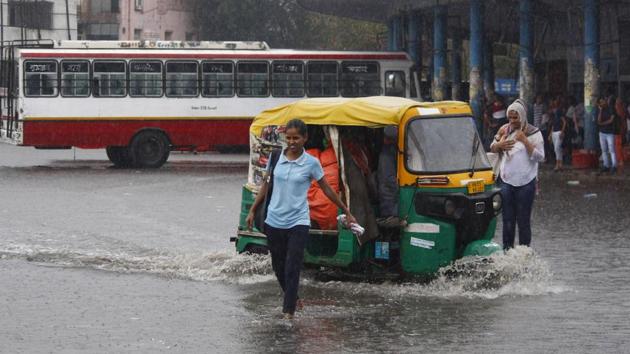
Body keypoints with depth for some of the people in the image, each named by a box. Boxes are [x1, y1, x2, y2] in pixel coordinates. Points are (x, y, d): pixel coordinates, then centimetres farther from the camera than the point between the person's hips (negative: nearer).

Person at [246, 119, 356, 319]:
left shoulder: (311, 163, -4)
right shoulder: (276, 158, 2)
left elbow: (327, 190, 5)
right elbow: (266, 186, 14)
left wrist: (347, 213, 10)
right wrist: (253, 211, 15)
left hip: (298, 222, -3)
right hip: (274, 220, 3)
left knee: (292, 269, -9)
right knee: (278, 268, 12)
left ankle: (289, 311, -7)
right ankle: (292, 299, 33)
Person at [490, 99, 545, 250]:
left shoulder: (533, 133, -1)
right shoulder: (504, 131, 10)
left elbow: (540, 156, -10)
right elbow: (492, 149, 18)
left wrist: (524, 141, -18)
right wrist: (499, 145, -5)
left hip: (525, 183, -3)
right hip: (506, 181, 4)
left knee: (523, 220, -2)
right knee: (508, 220, 5)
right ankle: (507, 250, 11)